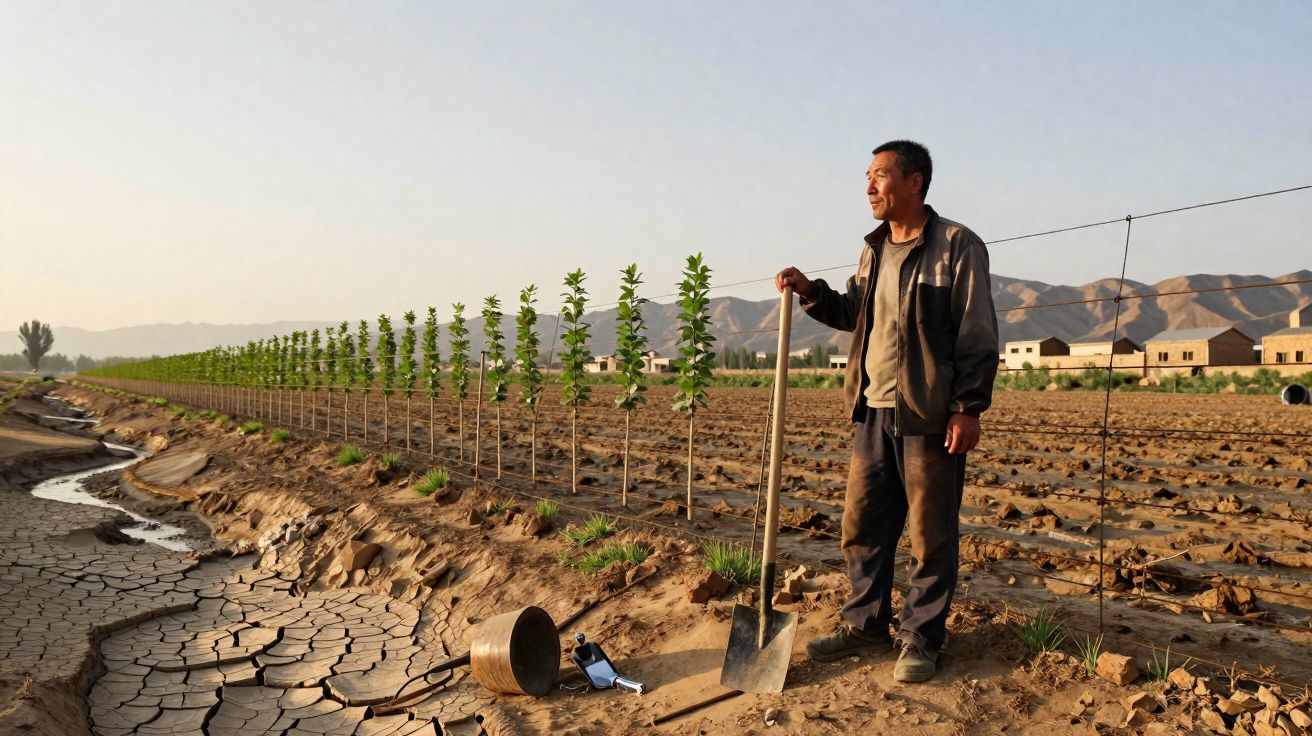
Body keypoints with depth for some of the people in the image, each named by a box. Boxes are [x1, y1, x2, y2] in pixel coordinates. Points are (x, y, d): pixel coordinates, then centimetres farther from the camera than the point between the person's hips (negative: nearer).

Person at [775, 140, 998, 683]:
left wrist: (969, 408, -14)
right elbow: (852, 314, 24)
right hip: (872, 411, 7)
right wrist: (810, 292, 8)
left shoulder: (958, 246, -7)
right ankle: (865, 623, 27)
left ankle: (920, 638, 19)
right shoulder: (873, 250, 14)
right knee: (862, 524, 12)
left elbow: (978, 336, -10)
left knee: (930, 535, 4)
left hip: (929, 415, -7)